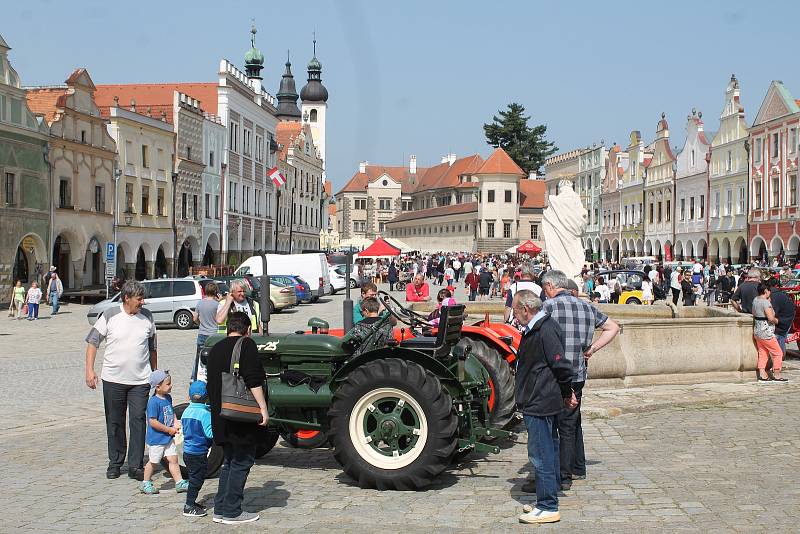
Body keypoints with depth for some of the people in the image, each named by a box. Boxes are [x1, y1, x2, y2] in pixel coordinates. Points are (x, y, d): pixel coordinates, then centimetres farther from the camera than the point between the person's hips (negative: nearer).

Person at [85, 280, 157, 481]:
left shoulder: (147, 317, 4)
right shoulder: (110, 316, -5)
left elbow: (152, 347, 15)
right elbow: (92, 342, -1)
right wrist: (90, 370, -8)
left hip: (140, 381, 1)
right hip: (113, 379, -1)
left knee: (138, 421, -5)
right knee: (114, 423, 9)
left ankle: (135, 466, 1)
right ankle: (115, 463, 23)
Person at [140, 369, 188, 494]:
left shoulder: (168, 398, 4)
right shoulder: (153, 402, -22)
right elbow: (152, 422, -24)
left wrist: (175, 423, -1)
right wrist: (169, 429, -19)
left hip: (168, 438, 7)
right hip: (156, 439, -7)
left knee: (173, 459, 7)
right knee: (154, 462, 6)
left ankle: (179, 482, 12)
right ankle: (145, 483, 23)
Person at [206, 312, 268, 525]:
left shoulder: (215, 349, 15)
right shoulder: (246, 344, -8)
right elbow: (254, 381, -17)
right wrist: (262, 407, -15)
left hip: (220, 416, 8)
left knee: (230, 462, 17)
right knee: (241, 463, 1)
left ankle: (220, 510, 18)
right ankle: (232, 512, 3)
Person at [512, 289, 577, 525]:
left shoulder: (546, 330, -18)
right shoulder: (534, 329, 14)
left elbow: (561, 366, -20)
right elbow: (560, 367, 21)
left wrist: (567, 394, -7)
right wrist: (566, 394, 18)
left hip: (540, 405, -11)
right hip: (537, 404, 11)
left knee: (541, 455, -6)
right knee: (547, 453, 16)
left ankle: (548, 508, -1)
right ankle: (547, 501, 25)